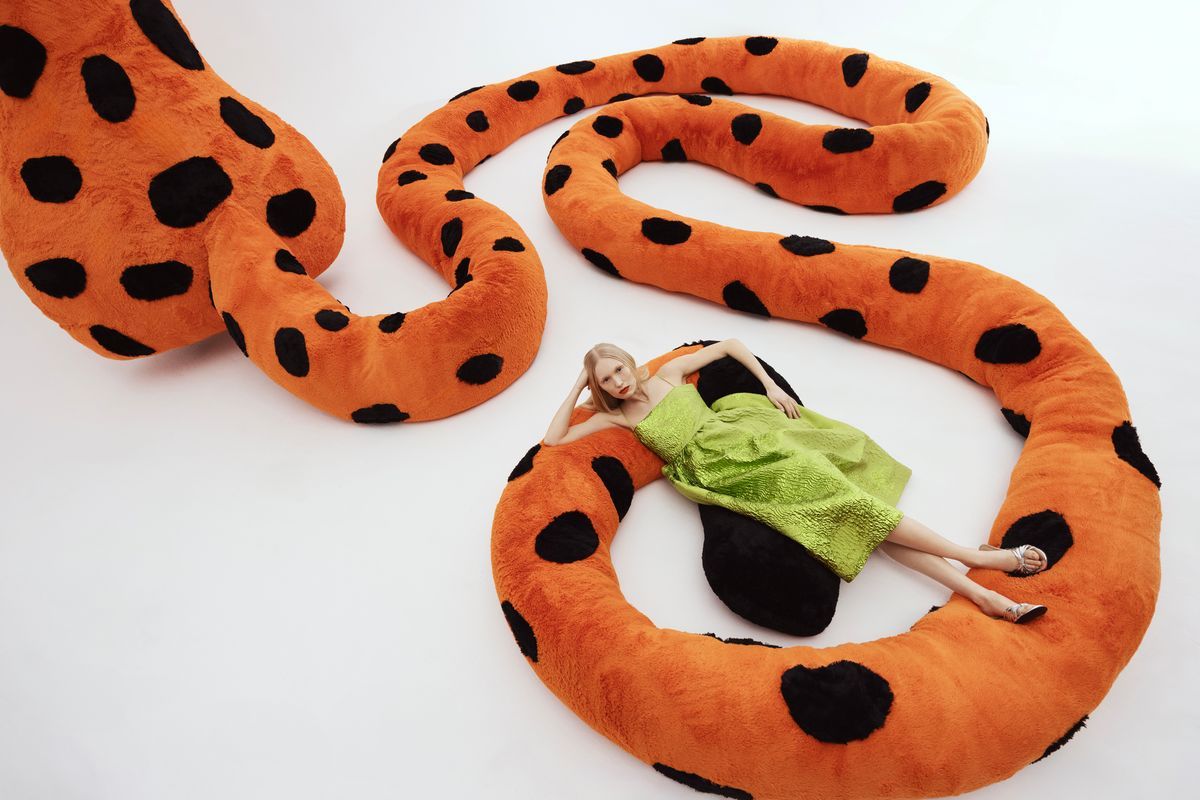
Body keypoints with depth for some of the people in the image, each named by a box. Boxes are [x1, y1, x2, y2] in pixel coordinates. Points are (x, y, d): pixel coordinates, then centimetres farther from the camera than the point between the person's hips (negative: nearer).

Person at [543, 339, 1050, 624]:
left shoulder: (669, 372, 13)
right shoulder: (615, 418, 11)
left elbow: (730, 344, 18)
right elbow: (553, 440, 6)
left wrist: (770, 386, 7)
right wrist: (578, 388, 6)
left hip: (746, 435, 3)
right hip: (724, 471, -2)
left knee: (853, 506, -14)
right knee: (832, 494, -20)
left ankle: (980, 593, -17)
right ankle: (974, 557, -19)